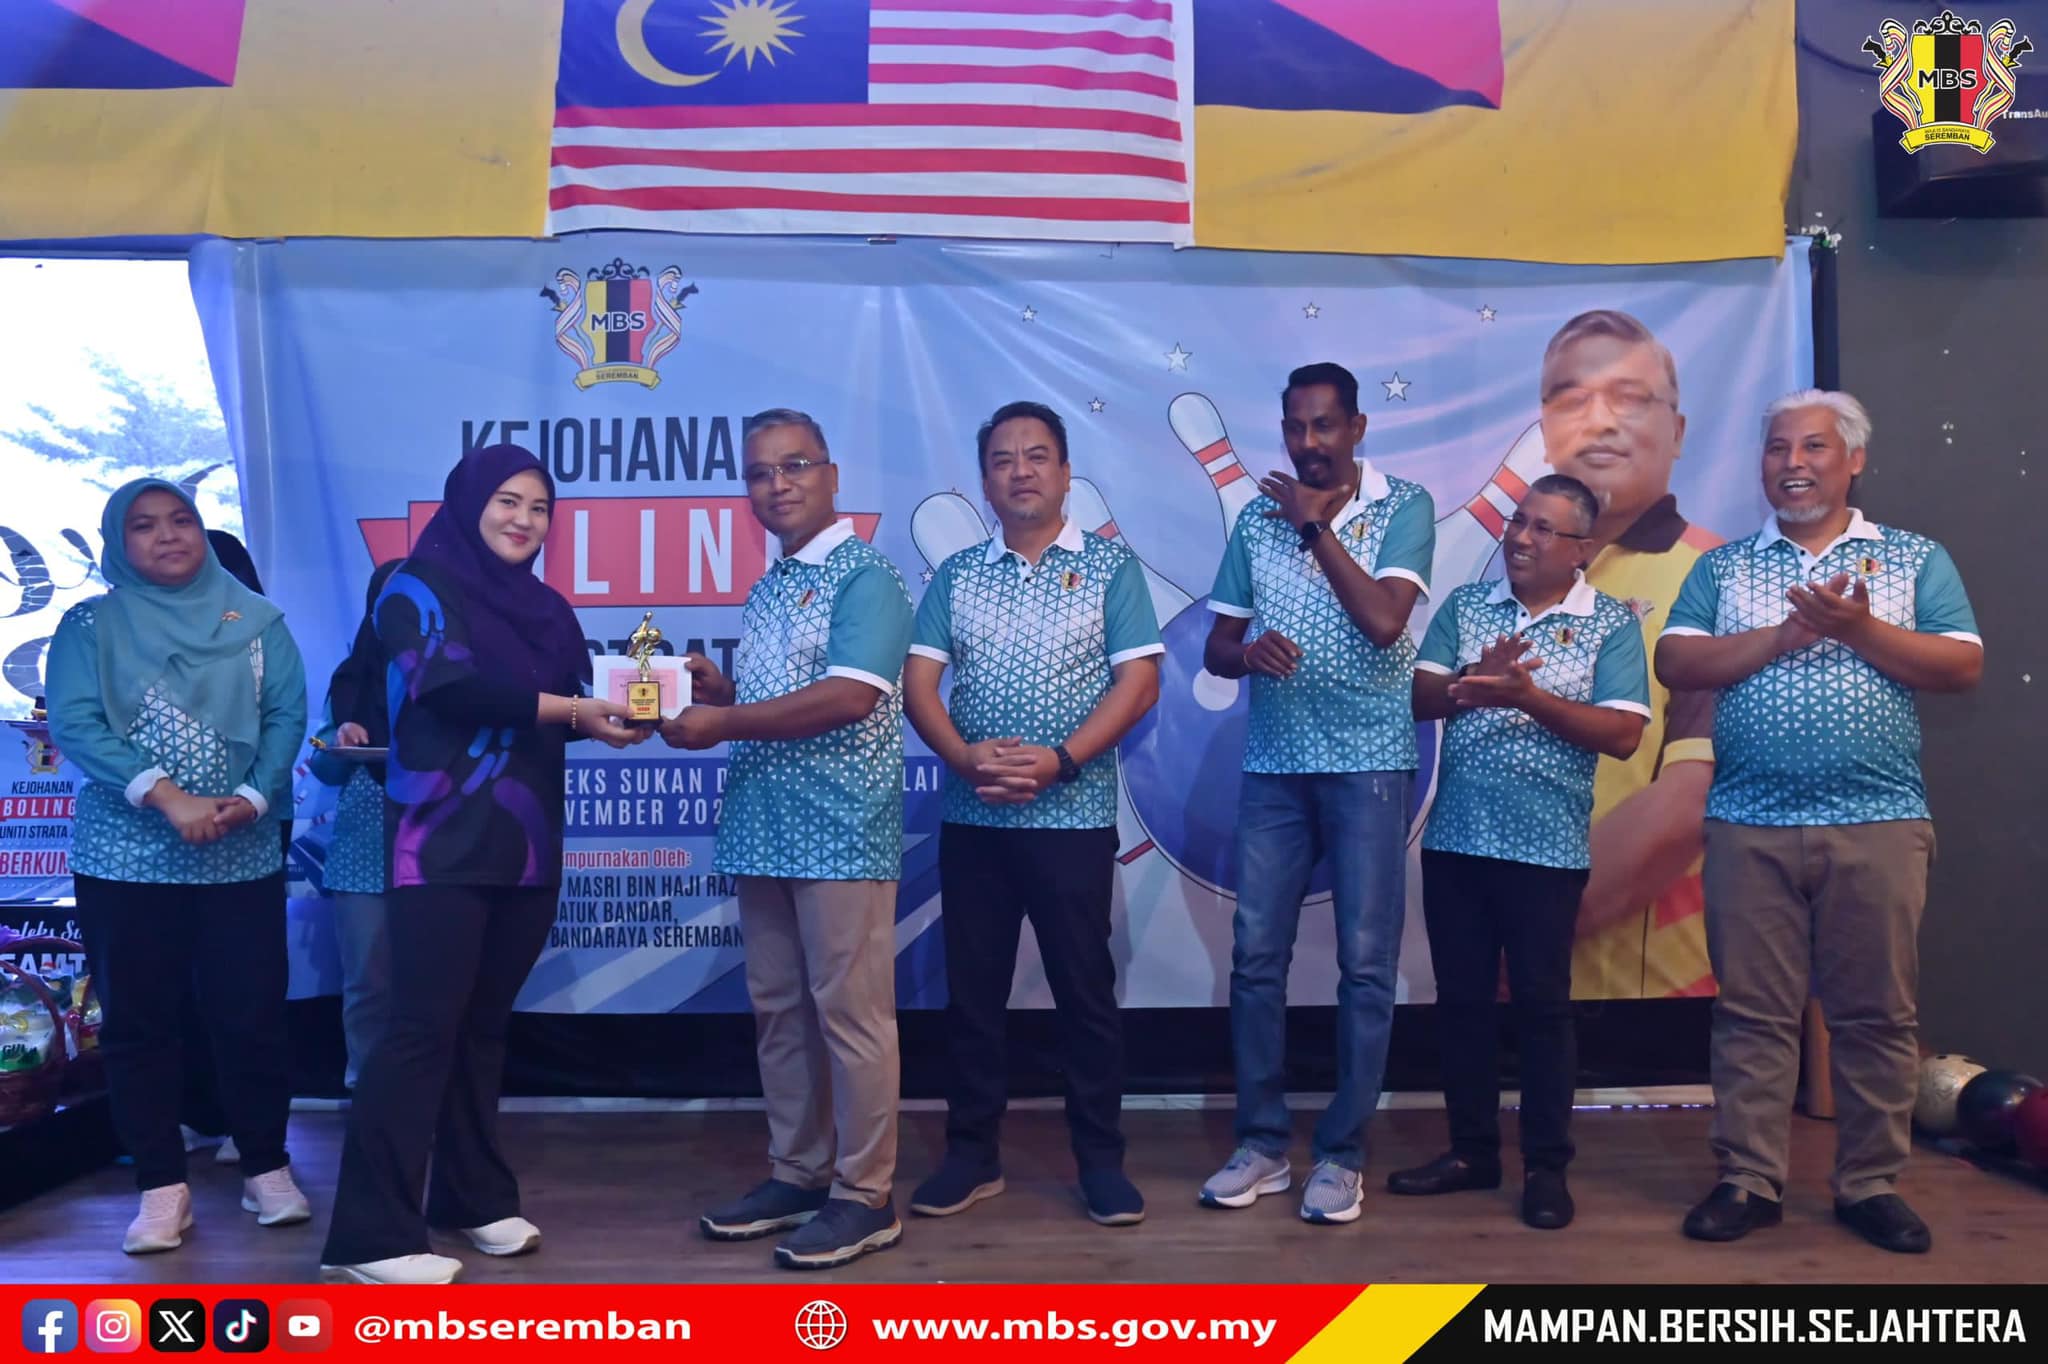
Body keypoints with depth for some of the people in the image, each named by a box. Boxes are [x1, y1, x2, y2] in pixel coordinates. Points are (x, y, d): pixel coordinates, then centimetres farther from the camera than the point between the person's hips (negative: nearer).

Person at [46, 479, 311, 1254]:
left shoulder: (257, 621, 7)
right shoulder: (90, 625, 3)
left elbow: (287, 714, -1)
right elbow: (74, 723, -10)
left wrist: (252, 798, -17)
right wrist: (166, 795, -20)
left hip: (243, 858, 0)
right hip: (125, 859, 0)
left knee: (251, 1014, 2)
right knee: (139, 1022, 5)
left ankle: (267, 1167, 18)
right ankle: (163, 1186, 15)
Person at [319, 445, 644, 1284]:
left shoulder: (546, 609, 17)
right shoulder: (416, 586, -1)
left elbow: (572, 707, 11)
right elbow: (451, 686, -17)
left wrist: (622, 712, -10)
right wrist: (570, 709, -23)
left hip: (525, 847, 6)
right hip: (443, 843, -6)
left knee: (483, 1024, 12)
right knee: (423, 1026, -8)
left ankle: (473, 1198, 22)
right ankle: (370, 1235, -2)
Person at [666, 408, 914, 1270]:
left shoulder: (864, 576, -8)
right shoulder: (766, 590, 17)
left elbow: (849, 697, -20)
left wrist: (722, 724, -14)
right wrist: (718, 690, 6)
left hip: (841, 835, -8)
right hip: (763, 833, 8)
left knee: (850, 1015, -2)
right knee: (779, 1013, 13)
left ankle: (864, 1197, 8)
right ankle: (796, 1175, 26)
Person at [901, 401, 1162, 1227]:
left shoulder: (1109, 566, 2)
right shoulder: (956, 575, 9)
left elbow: (1138, 682, -6)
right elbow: (918, 683, 3)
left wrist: (1060, 761, -17)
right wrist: (965, 757, -15)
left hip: (1074, 816, -3)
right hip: (971, 818, 3)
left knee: (1085, 990, 4)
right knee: (971, 991, 9)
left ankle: (1102, 1161, 16)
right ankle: (971, 1155, 21)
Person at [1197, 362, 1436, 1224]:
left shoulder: (1404, 507, -2)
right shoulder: (1257, 517, 8)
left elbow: (1384, 620, -17)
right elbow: (1215, 649, 10)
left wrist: (1316, 526, -12)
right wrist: (1249, 651, -13)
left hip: (1369, 764, -3)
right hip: (1273, 765, 4)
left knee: (1365, 964, 1)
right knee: (1255, 957, 4)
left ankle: (1341, 1154, 13)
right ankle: (1261, 1143, 17)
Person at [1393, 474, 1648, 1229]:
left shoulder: (1611, 623, -2)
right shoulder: (1464, 606, 8)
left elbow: (1623, 735, -10)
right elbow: (1417, 698, -1)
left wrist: (1529, 696, -19)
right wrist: (1473, 680, -20)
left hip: (1546, 848, -3)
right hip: (1454, 839, 4)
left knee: (1542, 1004, 4)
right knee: (1461, 999, 10)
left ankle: (1547, 1167, 17)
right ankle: (1472, 1150, 24)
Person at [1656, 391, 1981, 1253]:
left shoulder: (1915, 559, 10)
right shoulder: (1723, 567, 11)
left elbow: (1963, 667, 0)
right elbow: (1675, 663, -2)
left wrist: (1858, 629, -13)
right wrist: (1786, 634, -12)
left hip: (1879, 824, 0)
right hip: (1749, 826, 1)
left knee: (1877, 1014, 5)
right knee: (1752, 1012, 4)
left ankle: (1871, 1186, 19)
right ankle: (1748, 1182, 13)